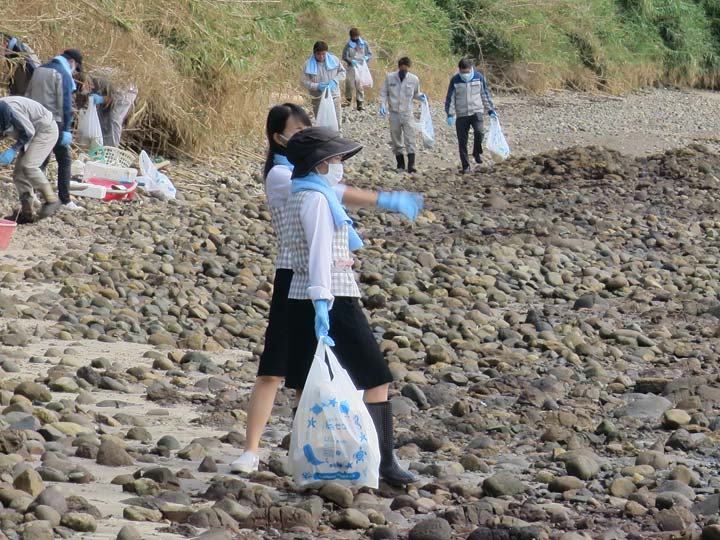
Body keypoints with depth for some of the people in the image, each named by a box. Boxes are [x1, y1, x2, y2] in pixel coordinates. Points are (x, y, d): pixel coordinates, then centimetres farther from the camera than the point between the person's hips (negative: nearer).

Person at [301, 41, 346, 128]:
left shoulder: (334, 60, -3)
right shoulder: (309, 64, -8)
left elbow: (342, 72, 8)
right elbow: (305, 82, -5)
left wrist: (334, 80, -12)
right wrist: (317, 86, -21)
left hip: (334, 96, 1)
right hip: (318, 98, -1)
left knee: (337, 124, 1)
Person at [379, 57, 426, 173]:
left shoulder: (414, 79, -2)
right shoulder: (390, 77, -2)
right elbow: (383, 93, 4)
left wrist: (420, 96, -9)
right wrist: (382, 105, -10)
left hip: (407, 113, -1)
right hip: (394, 113, 1)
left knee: (410, 139, -12)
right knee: (396, 140, 8)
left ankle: (411, 164, -16)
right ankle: (400, 164, 18)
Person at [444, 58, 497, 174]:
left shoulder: (479, 77, 1)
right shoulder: (455, 80, -1)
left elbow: (485, 95, 11)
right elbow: (450, 98, 1)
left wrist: (490, 110, 10)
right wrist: (450, 114, -8)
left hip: (476, 111, -1)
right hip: (461, 114, 1)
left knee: (478, 131, -26)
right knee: (462, 141, 0)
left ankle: (477, 153, 0)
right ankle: (465, 166, 9)